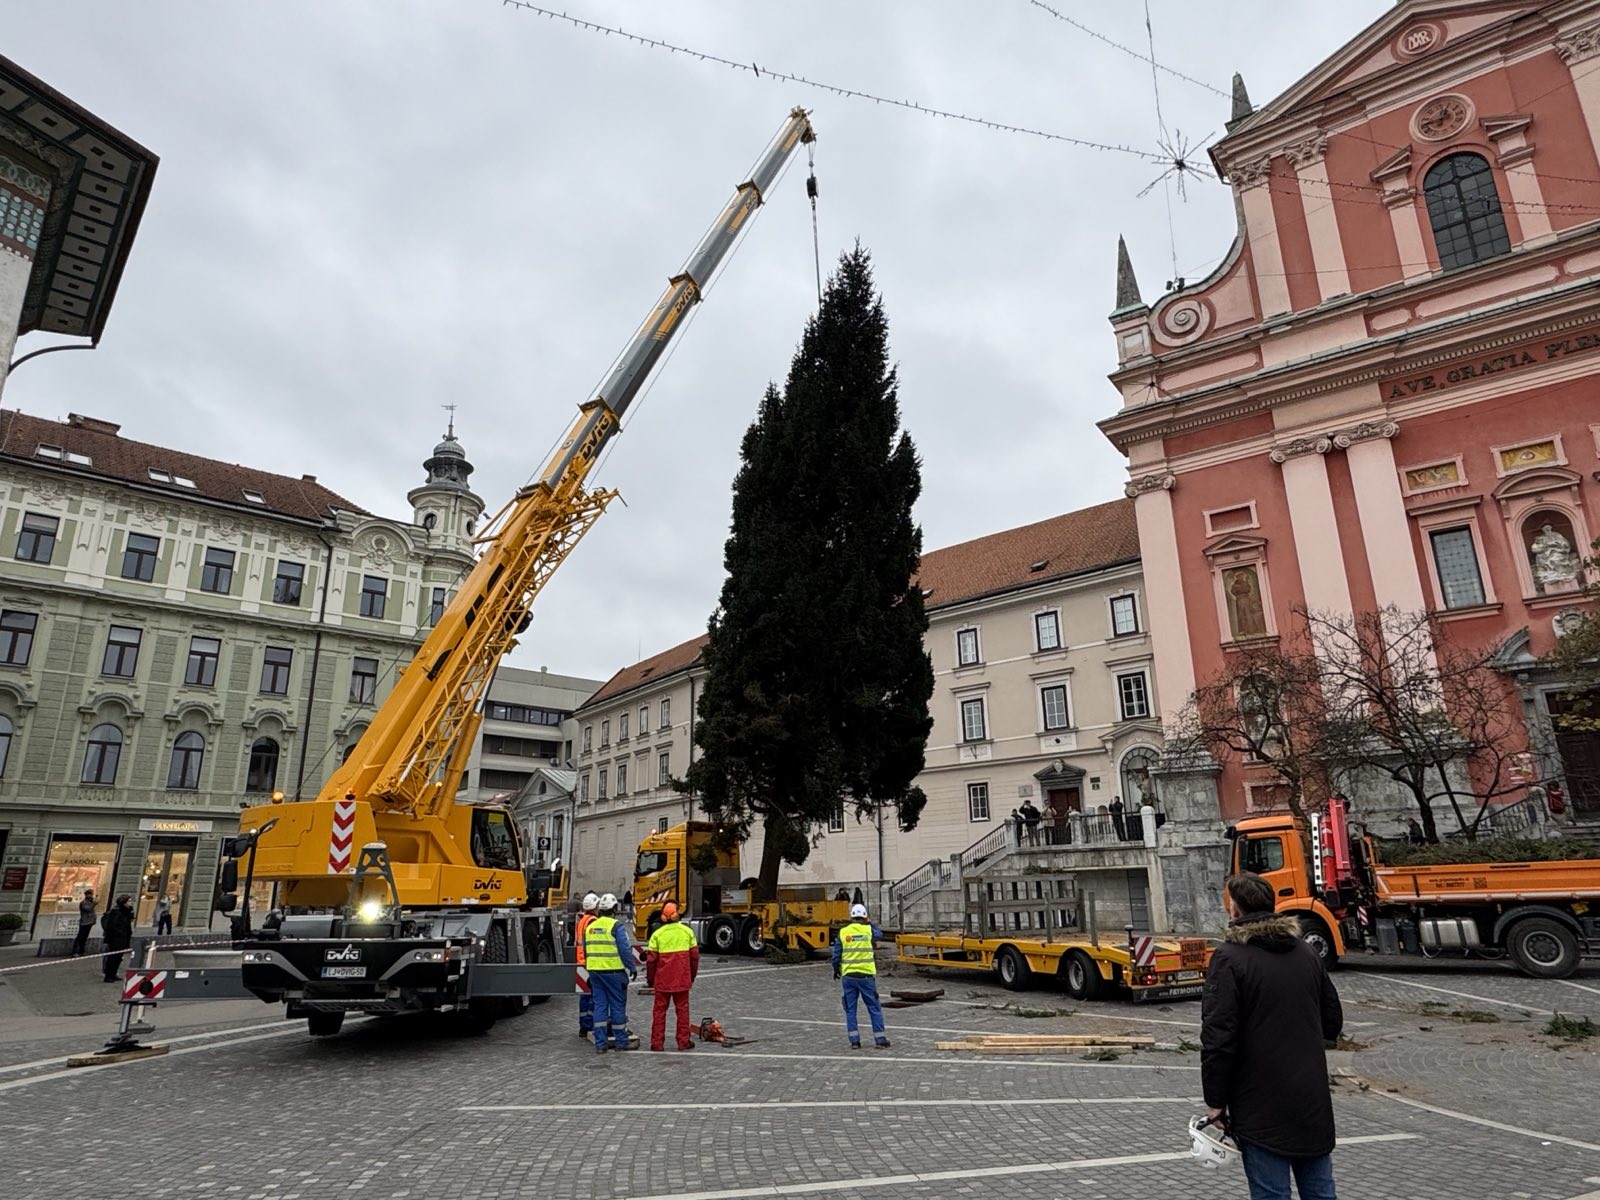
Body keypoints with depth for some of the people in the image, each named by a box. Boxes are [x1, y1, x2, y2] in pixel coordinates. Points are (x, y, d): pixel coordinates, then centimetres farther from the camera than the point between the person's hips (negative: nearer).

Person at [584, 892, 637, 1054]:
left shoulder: (590, 926, 11)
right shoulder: (616, 926, -10)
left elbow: (586, 951, 17)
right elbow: (625, 950, -12)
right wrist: (633, 968, -2)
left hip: (595, 971, 6)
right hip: (613, 971, -6)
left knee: (599, 1005, 9)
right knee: (618, 1005, 4)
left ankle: (600, 1043, 9)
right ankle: (620, 1041, 11)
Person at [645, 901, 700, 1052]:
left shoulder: (657, 934, -6)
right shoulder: (687, 931, -1)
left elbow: (651, 959, -5)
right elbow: (694, 956, 4)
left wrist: (650, 979, 8)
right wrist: (692, 976, 17)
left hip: (662, 979, -1)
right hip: (682, 979, 1)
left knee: (659, 1010, 9)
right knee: (682, 1009, 11)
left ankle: (657, 1043, 11)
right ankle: (683, 1042, 13)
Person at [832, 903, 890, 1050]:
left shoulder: (843, 932, -2)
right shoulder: (868, 930, -5)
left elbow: (836, 955, 1)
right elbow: (879, 935, 18)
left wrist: (836, 970, 17)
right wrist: (869, 922, 25)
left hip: (848, 976, 1)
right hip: (866, 975, -1)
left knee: (850, 1009, 11)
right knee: (874, 1008, 8)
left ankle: (854, 1041, 11)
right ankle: (880, 1040, 8)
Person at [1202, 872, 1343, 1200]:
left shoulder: (1229, 957, -15)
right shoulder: (1306, 952, 6)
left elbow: (1218, 1038, -18)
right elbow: (1333, 1023, 14)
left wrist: (1215, 1101, -9)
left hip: (1262, 1107, -6)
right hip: (1313, 1100, 6)